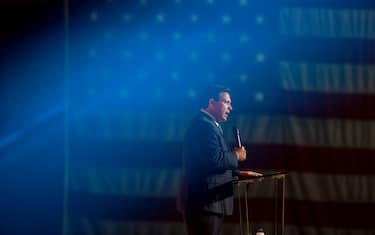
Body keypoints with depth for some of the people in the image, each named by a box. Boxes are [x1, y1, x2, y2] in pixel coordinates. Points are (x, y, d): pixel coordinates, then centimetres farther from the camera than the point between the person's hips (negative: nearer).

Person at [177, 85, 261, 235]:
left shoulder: (209, 124, 21)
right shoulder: (203, 125, -15)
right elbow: (214, 159, -26)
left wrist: (239, 173, 16)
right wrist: (236, 156, -9)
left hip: (209, 201, 11)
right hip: (203, 202, -11)